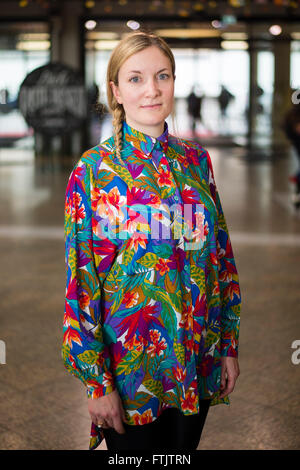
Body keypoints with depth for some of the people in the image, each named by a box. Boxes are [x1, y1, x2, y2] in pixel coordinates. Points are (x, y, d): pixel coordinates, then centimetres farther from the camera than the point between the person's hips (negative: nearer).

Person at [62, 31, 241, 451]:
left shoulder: (197, 161, 2)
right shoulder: (94, 170, -10)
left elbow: (221, 256, 7)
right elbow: (80, 281, -11)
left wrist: (229, 345, 7)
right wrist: (97, 381, -12)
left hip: (197, 361, 4)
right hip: (129, 363, -4)